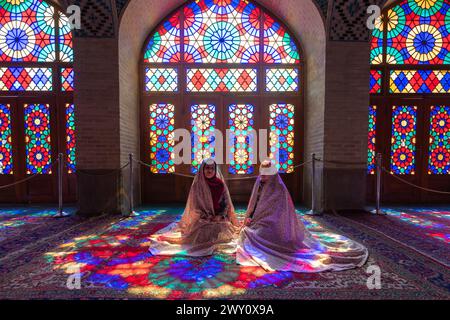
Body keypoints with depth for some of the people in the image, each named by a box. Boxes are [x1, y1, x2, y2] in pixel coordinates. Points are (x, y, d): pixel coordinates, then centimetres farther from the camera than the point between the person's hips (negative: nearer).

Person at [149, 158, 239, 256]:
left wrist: (220, 216, -10)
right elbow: (196, 206, -4)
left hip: (220, 218, 3)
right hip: (202, 219, -3)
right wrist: (208, 217, -12)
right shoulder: (197, 185, -5)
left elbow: (226, 203, 4)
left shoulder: (220, 184, 1)